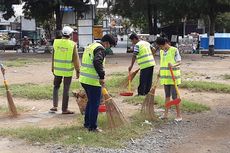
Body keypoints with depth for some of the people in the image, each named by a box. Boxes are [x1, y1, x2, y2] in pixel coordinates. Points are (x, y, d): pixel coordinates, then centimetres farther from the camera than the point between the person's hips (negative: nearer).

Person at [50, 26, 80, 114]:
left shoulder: (56, 42, -2)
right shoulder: (72, 44, -11)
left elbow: (53, 57, 5)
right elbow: (76, 59, -8)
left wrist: (53, 68, 16)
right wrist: (78, 71, 0)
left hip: (57, 69, 3)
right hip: (68, 70, -3)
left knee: (56, 87, 19)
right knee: (66, 89, 5)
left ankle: (55, 106, 11)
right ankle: (64, 109, 12)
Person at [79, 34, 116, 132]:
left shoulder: (90, 46, 18)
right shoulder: (100, 49, -12)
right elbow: (97, 62, -29)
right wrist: (102, 76, -24)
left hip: (84, 79, 9)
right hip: (93, 81, -9)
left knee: (90, 101, 22)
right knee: (95, 104, 0)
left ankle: (87, 123, 30)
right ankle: (92, 127, 6)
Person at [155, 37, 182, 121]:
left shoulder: (174, 50, -9)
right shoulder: (161, 52, 11)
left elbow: (179, 62, -12)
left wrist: (173, 65, -31)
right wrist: (159, 73, 18)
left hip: (173, 77, -6)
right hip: (165, 77, 6)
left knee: (174, 96, -5)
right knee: (167, 95, 12)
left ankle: (179, 115, 3)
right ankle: (166, 113, 18)